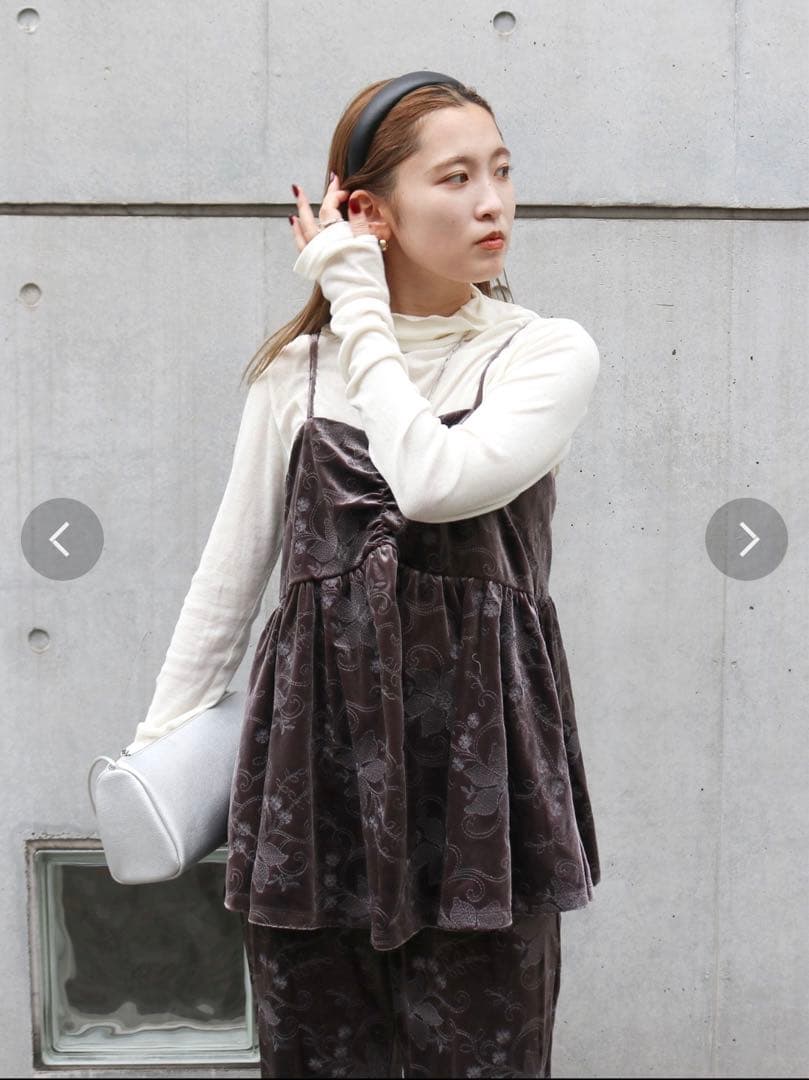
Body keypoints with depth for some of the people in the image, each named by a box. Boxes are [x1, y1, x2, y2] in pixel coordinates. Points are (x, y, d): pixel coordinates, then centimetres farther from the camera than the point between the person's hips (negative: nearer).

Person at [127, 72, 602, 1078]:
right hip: (314, 745, 2)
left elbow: (436, 480, -20)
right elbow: (231, 569, 10)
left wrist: (362, 316, -9)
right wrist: (158, 743, 8)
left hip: (479, 749, -1)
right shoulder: (297, 367, 5)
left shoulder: (549, 353, -1)